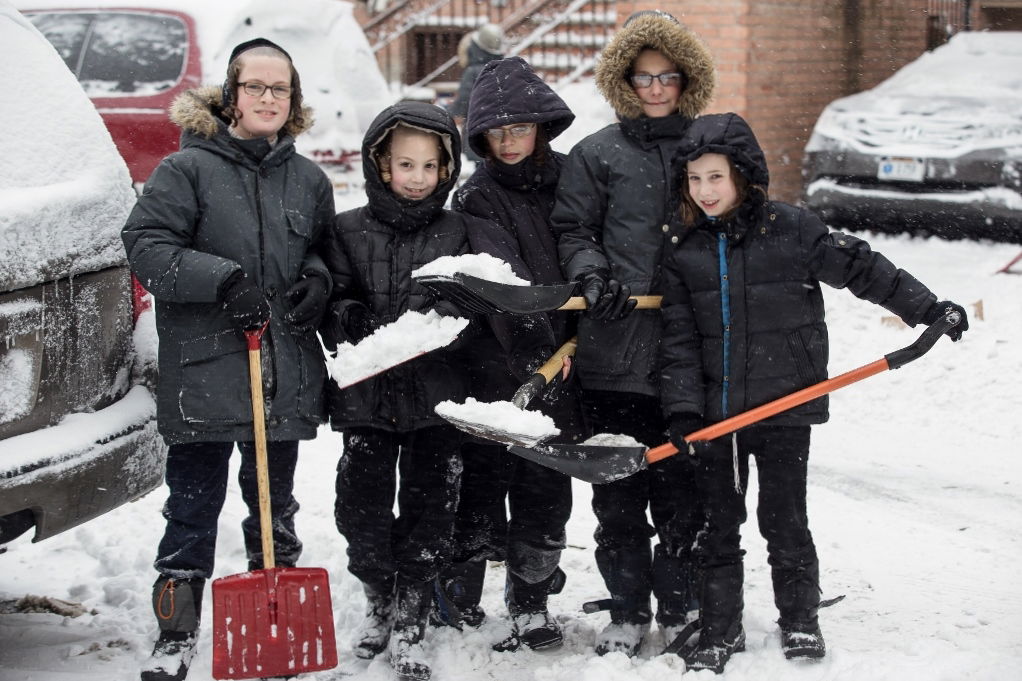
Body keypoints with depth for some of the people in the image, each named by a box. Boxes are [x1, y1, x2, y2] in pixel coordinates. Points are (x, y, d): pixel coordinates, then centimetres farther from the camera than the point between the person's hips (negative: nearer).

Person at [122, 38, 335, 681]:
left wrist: (319, 278, 0)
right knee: (195, 502, 1)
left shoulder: (309, 179, 10)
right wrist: (221, 281, -18)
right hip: (203, 368, -4)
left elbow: (326, 249, 23)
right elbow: (146, 243, -9)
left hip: (286, 370, 4)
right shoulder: (189, 168, -4)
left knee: (275, 503, 15)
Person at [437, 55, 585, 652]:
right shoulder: (477, 198, -5)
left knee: (547, 487, 7)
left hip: (558, 361, 3)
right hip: (497, 363, -3)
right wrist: (531, 353, -32)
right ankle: (459, 595, 21)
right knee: (485, 475, 4)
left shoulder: (572, 179, 7)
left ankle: (532, 603, 20)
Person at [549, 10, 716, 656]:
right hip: (616, 349, -1)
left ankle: (679, 609, 18)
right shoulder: (597, 154, 6)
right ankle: (628, 612, 16)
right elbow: (572, 231, 7)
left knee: (682, 487, 5)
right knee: (619, 492, 4)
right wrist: (591, 273, -11)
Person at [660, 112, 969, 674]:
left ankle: (800, 621, 23)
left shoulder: (791, 228, -6)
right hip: (715, 410, 3)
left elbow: (860, 267, 0)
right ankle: (720, 632, 20)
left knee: (783, 520, 4)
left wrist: (928, 309, -3)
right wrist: (683, 410, -8)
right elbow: (679, 337, 0)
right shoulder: (683, 248, 1)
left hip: (785, 401, -2)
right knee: (717, 523, 8)